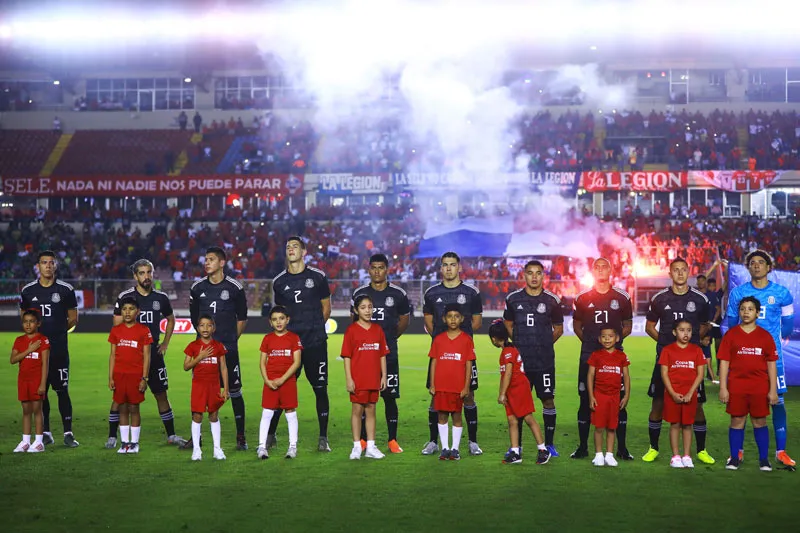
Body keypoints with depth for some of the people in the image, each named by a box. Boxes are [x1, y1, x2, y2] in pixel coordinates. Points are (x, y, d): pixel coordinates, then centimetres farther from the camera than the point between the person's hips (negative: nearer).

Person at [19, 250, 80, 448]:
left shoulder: (66, 289, 0)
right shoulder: (28, 290, 5)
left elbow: (73, 319, 7)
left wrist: (56, 331, 5)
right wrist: (40, 332, 7)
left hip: (59, 349, -2)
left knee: (62, 391, -2)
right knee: (40, 391, 7)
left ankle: (68, 433, 3)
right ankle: (46, 432, 17)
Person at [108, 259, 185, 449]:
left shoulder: (161, 298, 5)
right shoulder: (125, 297, -5)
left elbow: (170, 320, 22)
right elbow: (117, 326, -3)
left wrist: (165, 343, 13)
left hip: (153, 353, 3)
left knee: (161, 394, 8)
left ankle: (171, 435, 17)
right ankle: (112, 437, 8)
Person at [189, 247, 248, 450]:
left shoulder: (234, 288, -4)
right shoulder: (197, 288, 4)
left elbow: (242, 318, 6)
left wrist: (230, 340, 8)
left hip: (228, 349, -2)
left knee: (235, 391, 1)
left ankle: (241, 437, 10)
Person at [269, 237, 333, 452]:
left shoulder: (317, 277, 2)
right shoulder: (279, 282, 8)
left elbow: (326, 307, 10)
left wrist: (313, 328, 4)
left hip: (315, 343, -1)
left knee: (320, 389, 2)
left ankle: (323, 438, 10)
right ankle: (270, 434, 16)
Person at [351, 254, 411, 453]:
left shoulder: (398, 294, 0)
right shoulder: (359, 293, 3)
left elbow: (404, 319, 16)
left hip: (388, 354, -1)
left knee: (390, 397, 1)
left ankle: (392, 440, 8)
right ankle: (363, 440, 13)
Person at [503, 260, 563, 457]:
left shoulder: (552, 300, 1)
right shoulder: (513, 298, 4)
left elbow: (558, 330, 10)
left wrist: (543, 344, 3)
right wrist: (522, 345, 7)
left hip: (545, 361, -1)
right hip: (519, 359, 1)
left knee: (548, 399, 1)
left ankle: (549, 444, 12)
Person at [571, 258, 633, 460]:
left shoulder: (622, 297, 5)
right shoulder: (583, 298, 6)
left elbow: (627, 326, 12)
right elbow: (577, 326, 15)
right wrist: (590, 341, 1)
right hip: (589, 355, 0)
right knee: (586, 400, 3)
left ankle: (621, 447, 9)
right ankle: (583, 446, 12)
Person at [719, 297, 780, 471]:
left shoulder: (765, 336, 4)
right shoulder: (731, 334, 2)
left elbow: (772, 364, 5)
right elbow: (724, 362, 1)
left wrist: (773, 390, 0)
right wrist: (723, 388, -4)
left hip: (760, 388, 0)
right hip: (736, 387, 0)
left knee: (760, 422, 6)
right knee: (737, 421, 5)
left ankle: (764, 459, 14)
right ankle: (734, 458, 13)